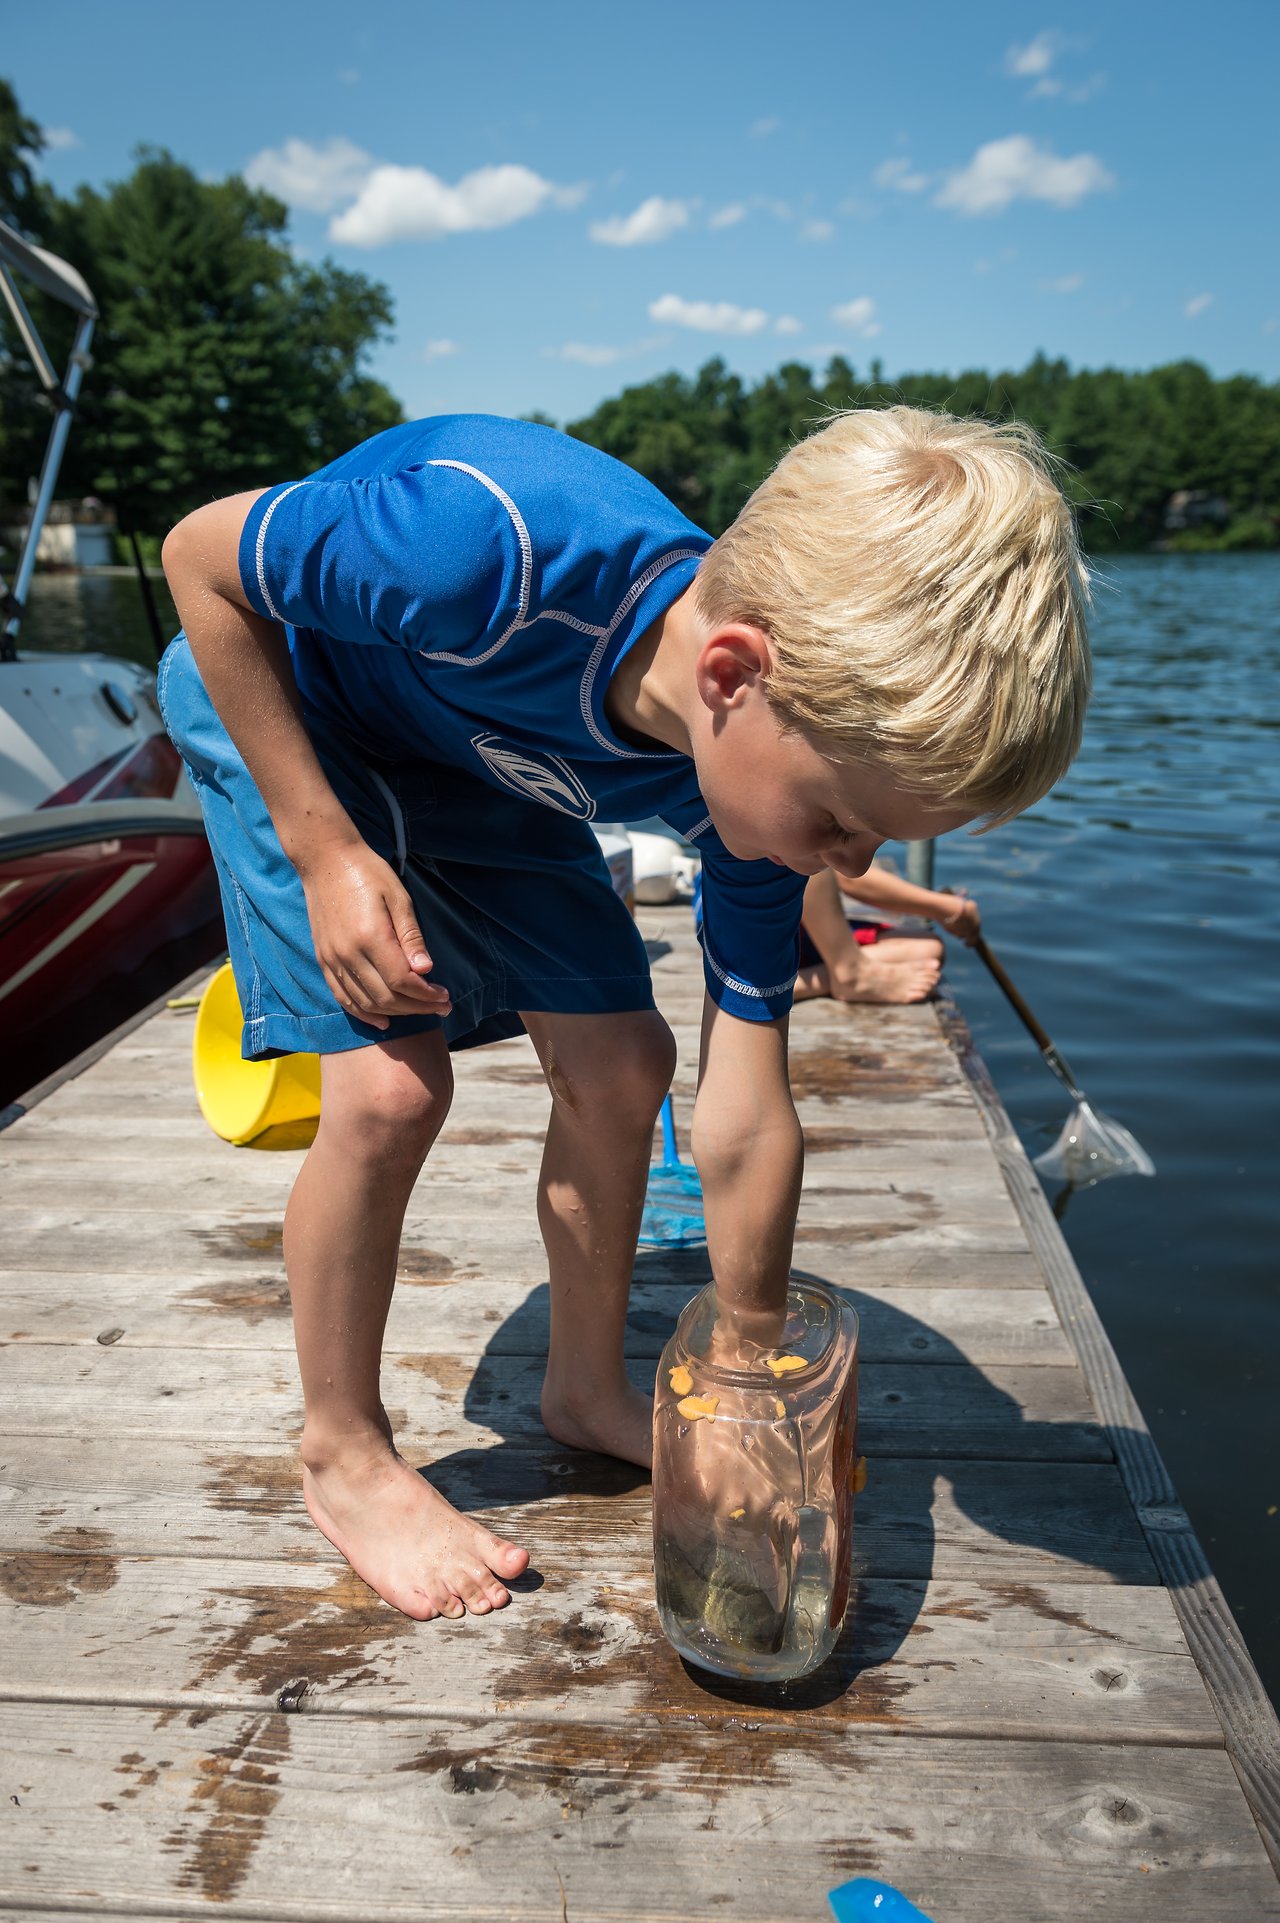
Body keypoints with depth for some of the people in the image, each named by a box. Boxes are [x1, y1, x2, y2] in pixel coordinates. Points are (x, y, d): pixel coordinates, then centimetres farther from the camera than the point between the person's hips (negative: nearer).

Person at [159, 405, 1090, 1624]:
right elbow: (199, 558, -22)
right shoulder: (487, 543, -43)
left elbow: (744, 1122, -18)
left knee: (619, 1063, -3)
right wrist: (327, 848, -29)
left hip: (486, 763, 5)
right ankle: (342, 1456, 7)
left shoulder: (767, 757, -25)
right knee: (391, 1088, -19)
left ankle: (587, 1391, 21)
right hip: (275, 703, -4)